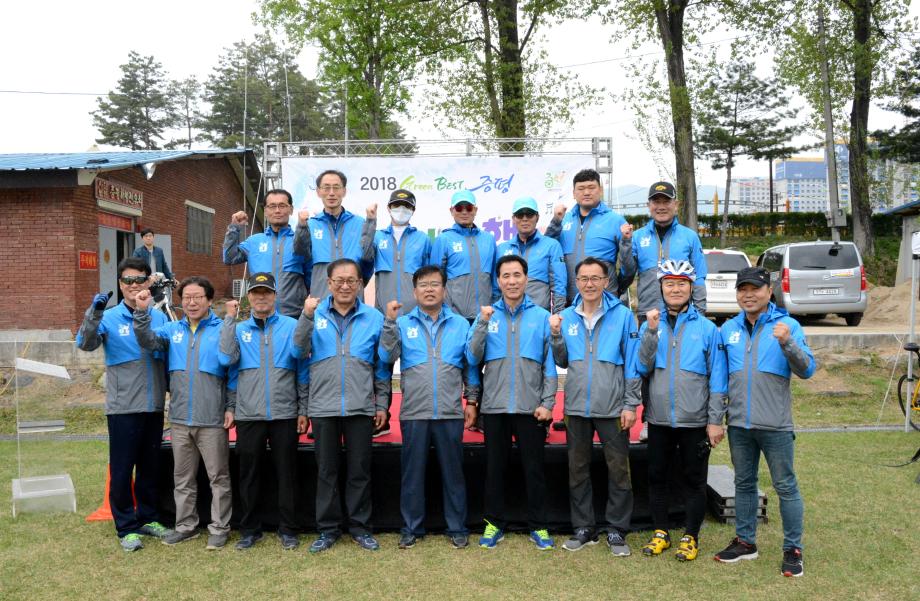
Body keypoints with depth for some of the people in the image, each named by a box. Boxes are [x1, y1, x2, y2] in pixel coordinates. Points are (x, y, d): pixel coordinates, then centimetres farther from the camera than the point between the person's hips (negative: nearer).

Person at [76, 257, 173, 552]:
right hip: (123, 408, -3)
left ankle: (148, 518, 29)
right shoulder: (110, 318, -4)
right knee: (122, 470, 4)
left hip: (154, 406, 4)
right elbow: (85, 344, -20)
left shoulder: (159, 317, 6)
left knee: (150, 468, 14)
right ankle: (126, 527, 16)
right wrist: (94, 314, -35)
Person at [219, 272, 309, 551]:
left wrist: (303, 409, 1)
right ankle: (249, 530, 23)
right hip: (248, 415, 2)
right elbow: (227, 359, -10)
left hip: (285, 414, -1)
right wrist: (229, 318, -8)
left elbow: (302, 369, 3)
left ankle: (287, 530, 18)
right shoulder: (239, 329, 8)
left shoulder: (292, 326, 2)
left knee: (286, 474, 6)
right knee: (249, 475, 10)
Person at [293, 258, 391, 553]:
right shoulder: (316, 314, 1)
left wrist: (382, 403, 5)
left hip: (361, 407, 0)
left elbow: (382, 365, 6)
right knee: (326, 471, 10)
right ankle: (328, 528, 23)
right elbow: (300, 350, -10)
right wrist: (306, 316, -22)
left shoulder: (374, 317, 1)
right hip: (323, 406, 0)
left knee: (359, 470, 9)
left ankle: (360, 527, 22)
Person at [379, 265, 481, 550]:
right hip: (414, 413, 0)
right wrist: (390, 322, -16)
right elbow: (387, 356, -7)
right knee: (412, 472, 8)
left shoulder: (460, 324, 8)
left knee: (453, 472, 8)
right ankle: (411, 528, 21)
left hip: (451, 413, 0)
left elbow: (470, 366, 10)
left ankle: (457, 528, 20)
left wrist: (472, 400, 6)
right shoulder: (403, 323, 6)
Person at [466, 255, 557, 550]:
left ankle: (538, 526, 21)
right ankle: (494, 523, 23)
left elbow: (550, 364, 1)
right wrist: (482, 324, -13)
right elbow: (473, 358, -2)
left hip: (531, 407, -1)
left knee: (534, 468, 8)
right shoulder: (487, 314, 5)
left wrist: (547, 402, -6)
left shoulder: (541, 316, 1)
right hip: (495, 406, 1)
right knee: (495, 467, 10)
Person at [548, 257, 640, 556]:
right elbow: (562, 361, 11)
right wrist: (555, 335, -5)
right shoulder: (566, 317, 6)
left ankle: (616, 530, 17)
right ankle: (583, 528, 24)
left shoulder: (623, 315, -3)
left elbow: (632, 363, -4)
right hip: (576, 405, 3)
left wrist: (630, 404, -8)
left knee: (618, 469, 4)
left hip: (612, 407, -3)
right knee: (577, 470, 11)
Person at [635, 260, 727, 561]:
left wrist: (715, 420, -5)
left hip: (695, 420, -2)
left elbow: (717, 379, -2)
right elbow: (642, 367, -7)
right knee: (656, 476, 11)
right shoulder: (651, 324, 4)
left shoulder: (707, 328, -2)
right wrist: (651, 332, -17)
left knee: (694, 480, 8)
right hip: (659, 419, 2)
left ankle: (691, 537, 22)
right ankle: (661, 533, 27)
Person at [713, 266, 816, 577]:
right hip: (739, 423, 4)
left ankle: (792, 549, 16)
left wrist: (787, 343, -28)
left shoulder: (787, 325, -4)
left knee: (786, 487, 4)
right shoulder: (728, 329, 7)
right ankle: (745, 541, 28)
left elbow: (807, 370, -12)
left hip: (775, 424, -4)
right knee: (744, 484, 15)